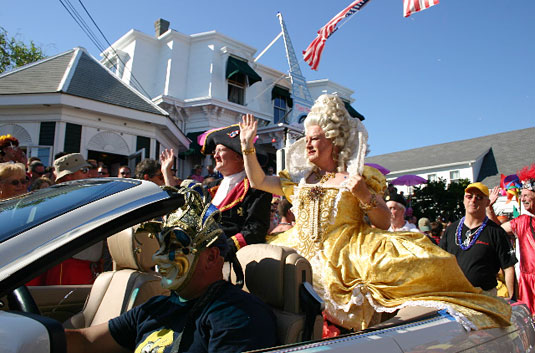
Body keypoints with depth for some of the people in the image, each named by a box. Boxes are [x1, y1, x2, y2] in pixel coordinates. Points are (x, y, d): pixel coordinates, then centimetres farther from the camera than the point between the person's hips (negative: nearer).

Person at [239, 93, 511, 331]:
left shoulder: (360, 176, 2)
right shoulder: (300, 178, 15)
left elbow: (384, 224, 0)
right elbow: (258, 181, 16)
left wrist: (364, 195, -16)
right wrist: (248, 146, 11)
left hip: (346, 254, -4)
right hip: (300, 254, 4)